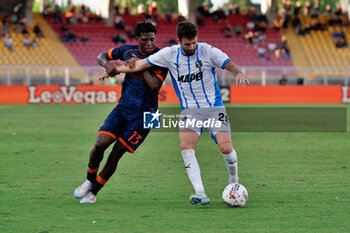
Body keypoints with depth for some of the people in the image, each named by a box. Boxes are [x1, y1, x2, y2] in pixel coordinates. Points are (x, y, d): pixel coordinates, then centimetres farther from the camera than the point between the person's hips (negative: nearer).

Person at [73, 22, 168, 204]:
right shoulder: (128, 50, 5)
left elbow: (155, 85, -21)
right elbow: (102, 56, 19)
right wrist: (107, 64, -4)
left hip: (143, 114, -4)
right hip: (123, 107, 4)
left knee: (116, 153, -7)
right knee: (100, 144, -13)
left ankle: (93, 191, 9)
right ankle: (89, 180, 13)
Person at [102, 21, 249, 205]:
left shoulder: (208, 51, -8)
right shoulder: (170, 55, -2)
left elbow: (231, 66, -9)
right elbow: (141, 64, 7)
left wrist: (239, 73, -32)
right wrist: (115, 70, 9)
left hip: (214, 107, -2)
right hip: (190, 109, 2)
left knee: (225, 147, -17)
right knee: (186, 146, -24)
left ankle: (233, 182, 15)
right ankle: (200, 194, -27)